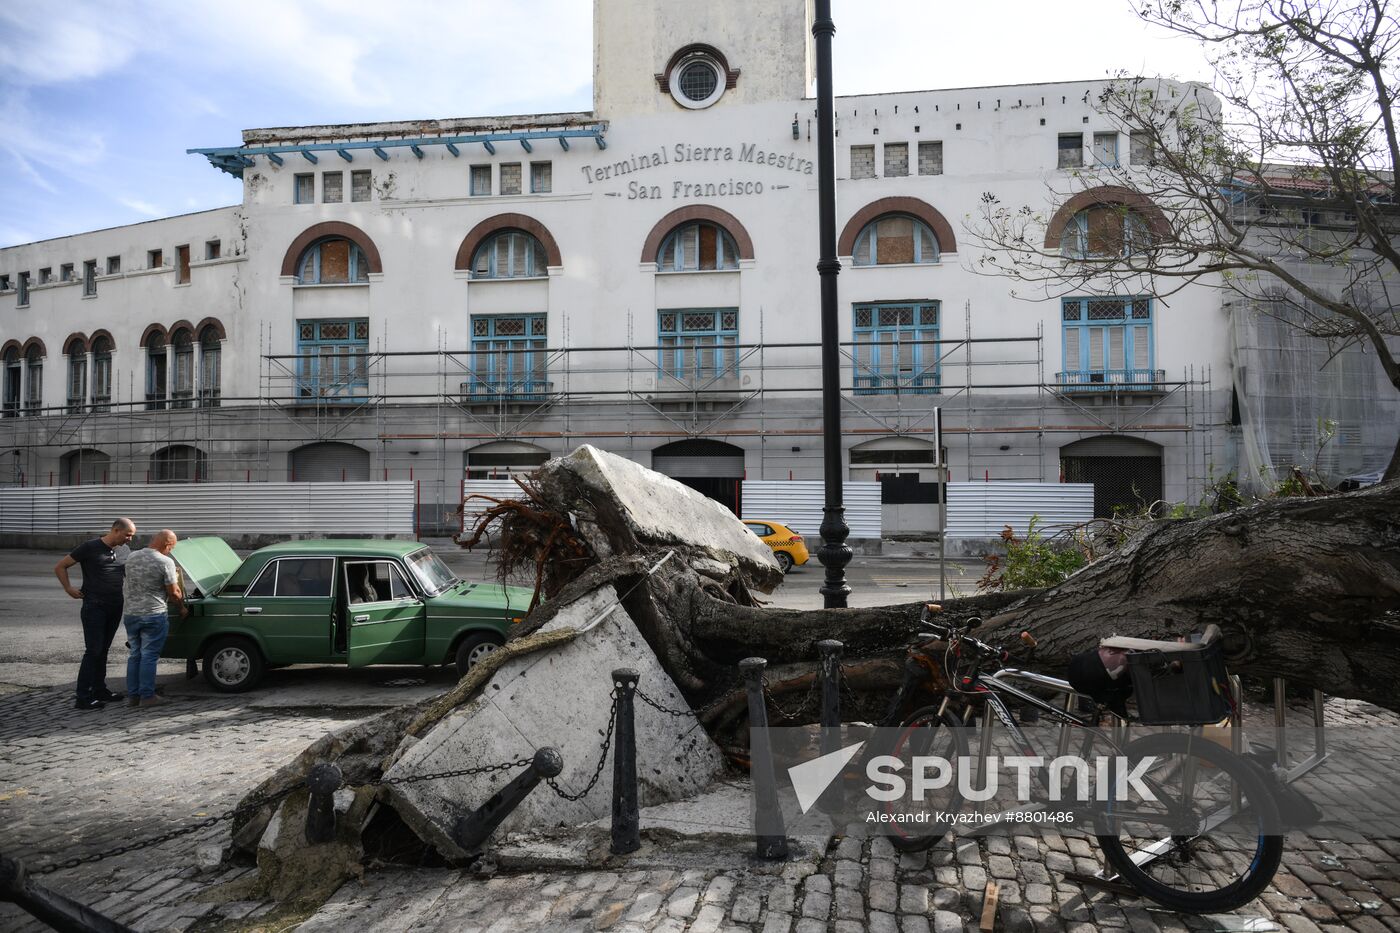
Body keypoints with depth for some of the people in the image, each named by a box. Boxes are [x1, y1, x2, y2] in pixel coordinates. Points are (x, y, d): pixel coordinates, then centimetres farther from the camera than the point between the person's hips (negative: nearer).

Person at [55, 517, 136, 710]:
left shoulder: (125, 551, 9)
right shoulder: (90, 548, -7)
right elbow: (60, 567, -1)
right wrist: (69, 588, -10)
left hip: (115, 608, 6)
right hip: (94, 607, -6)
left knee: (103, 650, 14)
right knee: (93, 651, -8)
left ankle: (99, 690, 22)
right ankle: (82, 698, -4)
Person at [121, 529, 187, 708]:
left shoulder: (133, 558, 8)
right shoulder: (165, 562, -14)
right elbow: (173, 592, -11)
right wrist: (182, 608, 7)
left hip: (130, 613, 7)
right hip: (153, 615, -7)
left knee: (135, 655, 15)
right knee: (149, 656, 0)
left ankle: (132, 695, 19)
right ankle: (147, 696, 5)